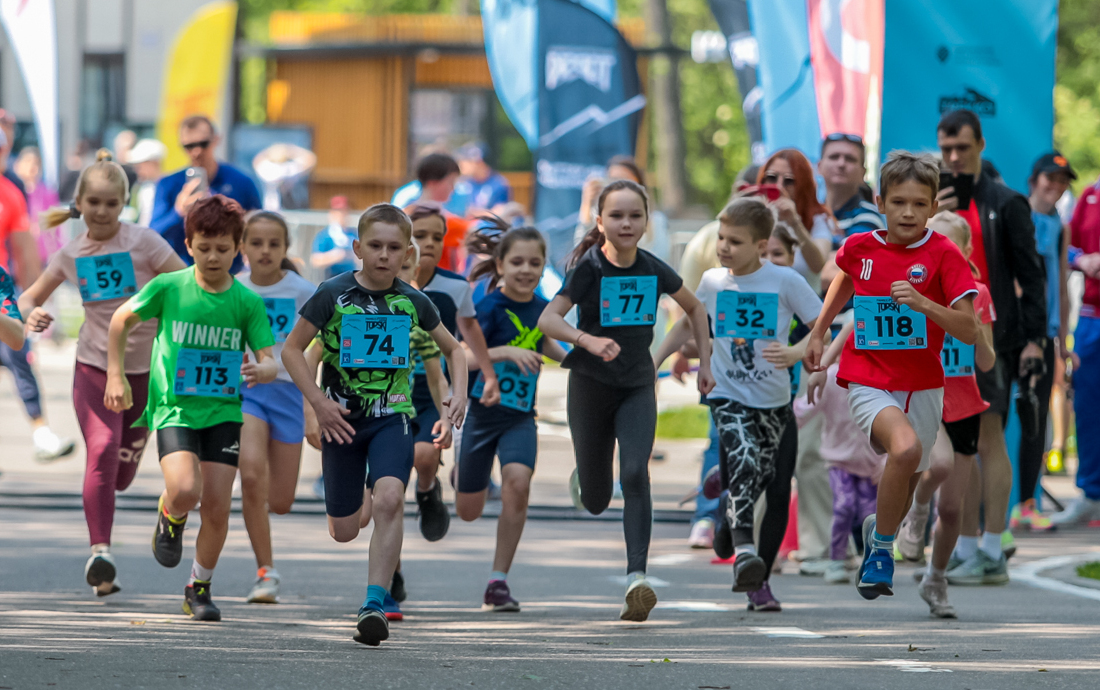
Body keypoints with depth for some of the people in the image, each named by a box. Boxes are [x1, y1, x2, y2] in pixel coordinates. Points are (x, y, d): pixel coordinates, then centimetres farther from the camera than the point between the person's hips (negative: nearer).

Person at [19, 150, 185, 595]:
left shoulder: (143, 242, -8)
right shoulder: (71, 254, 1)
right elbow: (30, 297, 12)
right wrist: (32, 314, -10)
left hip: (146, 370, 0)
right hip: (95, 368, 0)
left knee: (122, 473, 8)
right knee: (102, 451, -22)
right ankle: (100, 552, -25)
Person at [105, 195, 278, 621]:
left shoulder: (248, 303, -3)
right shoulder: (168, 288, -5)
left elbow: (271, 363, -5)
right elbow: (122, 320, 10)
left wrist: (261, 370, -29)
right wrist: (115, 375, 6)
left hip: (224, 412, 2)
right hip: (174, 408, -2)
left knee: (217, 507, -4)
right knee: (186, 490, -25)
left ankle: (199, 588, 19)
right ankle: (170, 517, 14)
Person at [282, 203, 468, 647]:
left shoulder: (412, 302, 0)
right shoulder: (333, 295, -8)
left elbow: (454, 349, 16)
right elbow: (292, 349, -2)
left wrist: (459, 393, -2)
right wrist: (319, 402, -12)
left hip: (392, 415, 0)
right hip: (342, 418, 0)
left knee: (388, 501, -26)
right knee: (343, 532, 7)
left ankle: (375, 606, -27)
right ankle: (359, 502, 46)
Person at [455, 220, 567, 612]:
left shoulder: (541, 308, 2)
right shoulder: (490, 306, -14)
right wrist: (506, 352, -37)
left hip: (520, 415, 3)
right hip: (481, 408, -3)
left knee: (518, 480, -25)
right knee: (468, 511, 7)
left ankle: (498, 581, -16)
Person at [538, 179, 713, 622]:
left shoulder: (653, 270, -4)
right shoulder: (589, 267, -14)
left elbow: (694, 307, 15)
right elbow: (547, 320, -26)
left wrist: (705, 362, 9)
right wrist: (588, 340, -42)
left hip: (637, 386, 1)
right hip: (591, 385, -1)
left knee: (635, 474, -21)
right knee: (595, 501, 9)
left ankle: (636, 577, -27)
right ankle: (581, 481, 48)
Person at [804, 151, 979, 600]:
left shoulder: (943, 255, -9)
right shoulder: (859, 248, -3)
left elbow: (968, 331, -15)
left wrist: (922, 303, -28)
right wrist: (818, 333, 25)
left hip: (922, 387, 1)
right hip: (868, 382, -1)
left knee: (903, 492, 14)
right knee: (906, 447, -31)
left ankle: (878, 531, 50)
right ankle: (881, 547, -12)